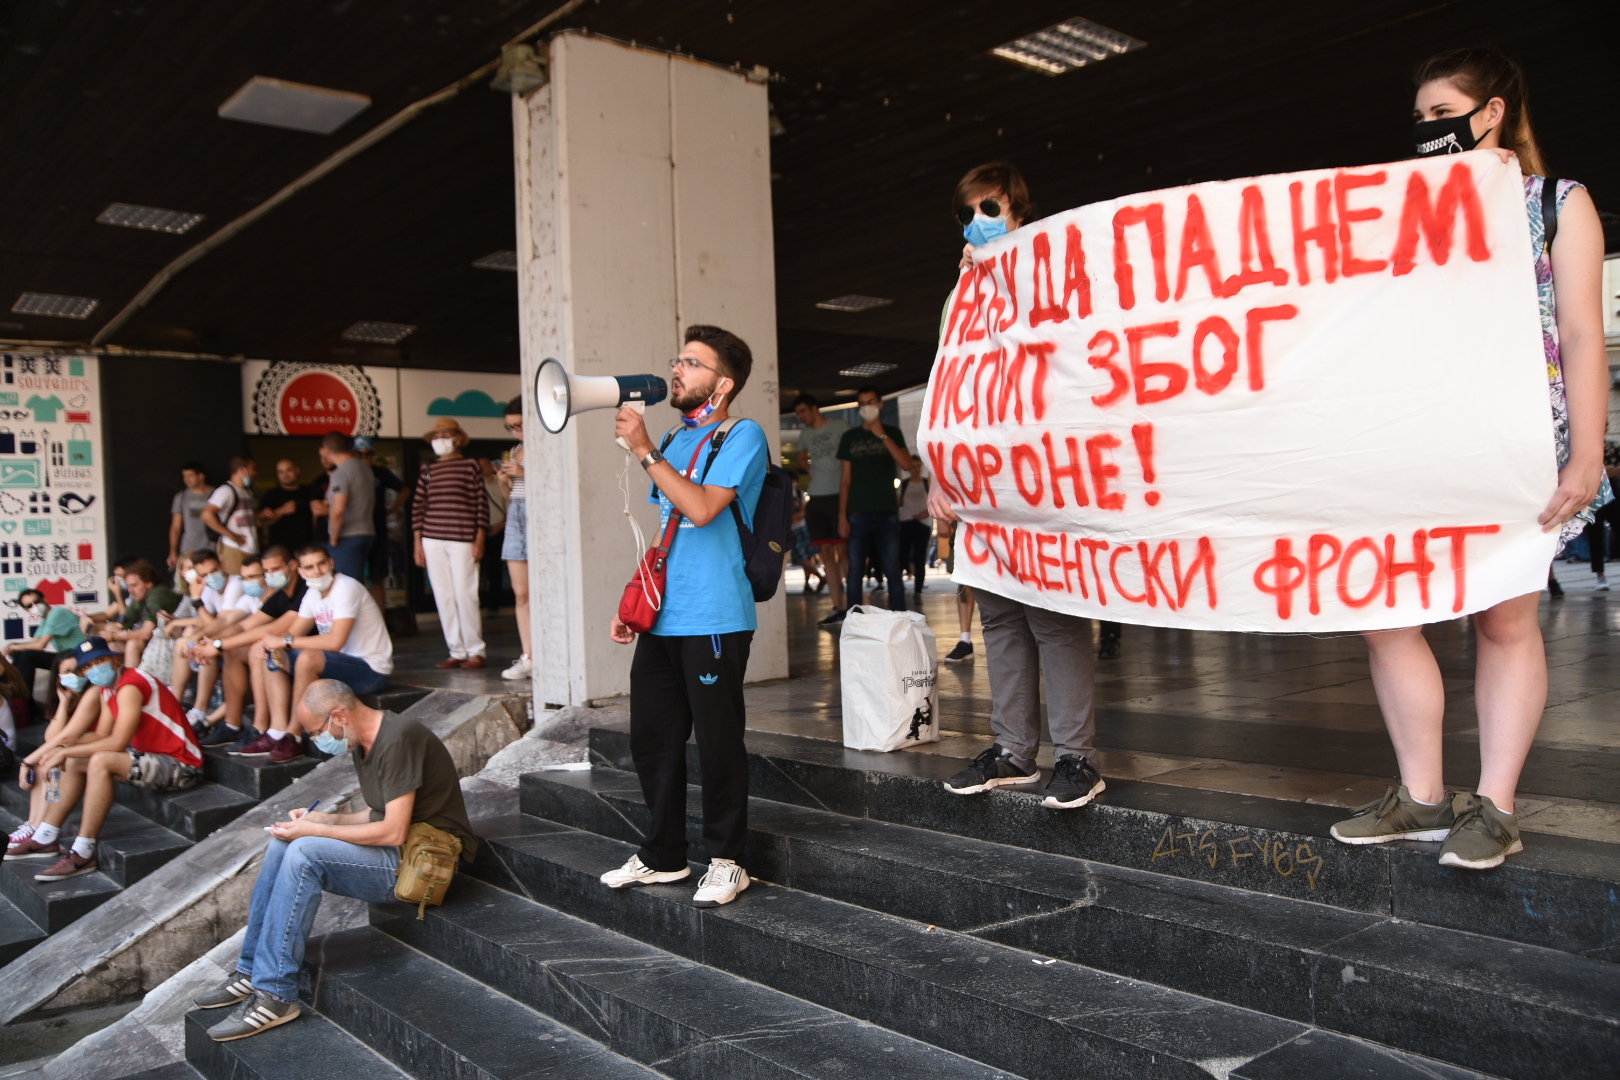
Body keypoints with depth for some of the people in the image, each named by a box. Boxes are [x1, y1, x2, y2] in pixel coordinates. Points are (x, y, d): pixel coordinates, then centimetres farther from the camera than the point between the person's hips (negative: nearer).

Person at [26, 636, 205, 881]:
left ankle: (82, 854, -23)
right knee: (75, 762, 12)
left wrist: (65, 751, -18)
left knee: (101, 761, -29)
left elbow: (117, 742, -25)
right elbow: (102, 736, 7)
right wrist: (63, 750, -9)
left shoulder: (130, 686, -19)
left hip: (181, 767, -11)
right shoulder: (107, 688, 11)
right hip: (151, 756, 11)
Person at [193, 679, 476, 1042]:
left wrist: (314, 831, -15)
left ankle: (275, 994, -18)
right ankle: (251, 972, 6)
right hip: (394, 857, 10)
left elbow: (393, 832, -23)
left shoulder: (399, 740, -19)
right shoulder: (362, 746, 12)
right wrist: (323, 819, 4)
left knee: (305, 853, -23)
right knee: (282, 845, 1)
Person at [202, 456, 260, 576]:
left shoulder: (248, 491, 20)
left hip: (251, 549, 8)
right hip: (234, 549, -8)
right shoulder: (226, 490, -9)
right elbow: (207, 514, -21)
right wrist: (231, 535, -17)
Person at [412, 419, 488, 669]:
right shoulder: (427, 470, 13)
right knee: (443, 597, 5)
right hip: (432, 541, 4)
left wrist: (479, 540, -6)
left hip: (462, 541, -4)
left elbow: (482, 503, -1)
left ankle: (475, 651, 4)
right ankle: (457, 651, 12)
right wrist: (418, 542, 7)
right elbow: (418, 507, 13)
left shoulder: (470, 465, 2)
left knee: (465, 595, -5)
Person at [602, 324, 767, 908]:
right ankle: (662, 855, 26)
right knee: (652, 740, 12)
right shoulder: (675, 441, 18)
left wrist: (644, 450, -17)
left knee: (717, 743, 0)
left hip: (713, 620, -8)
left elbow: (702, 509, -21)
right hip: (661, 620, 8)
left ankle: (726, 860, 15)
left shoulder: (742, 436, -6)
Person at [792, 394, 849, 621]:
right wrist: (810, 469, 10)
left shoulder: (839, 429, -2)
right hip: (815, 499, 5)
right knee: (826, 553, 4)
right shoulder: (804, 435, 15)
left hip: (838, 497, -5)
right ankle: (838, 606, 7)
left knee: (842, 551, -8)